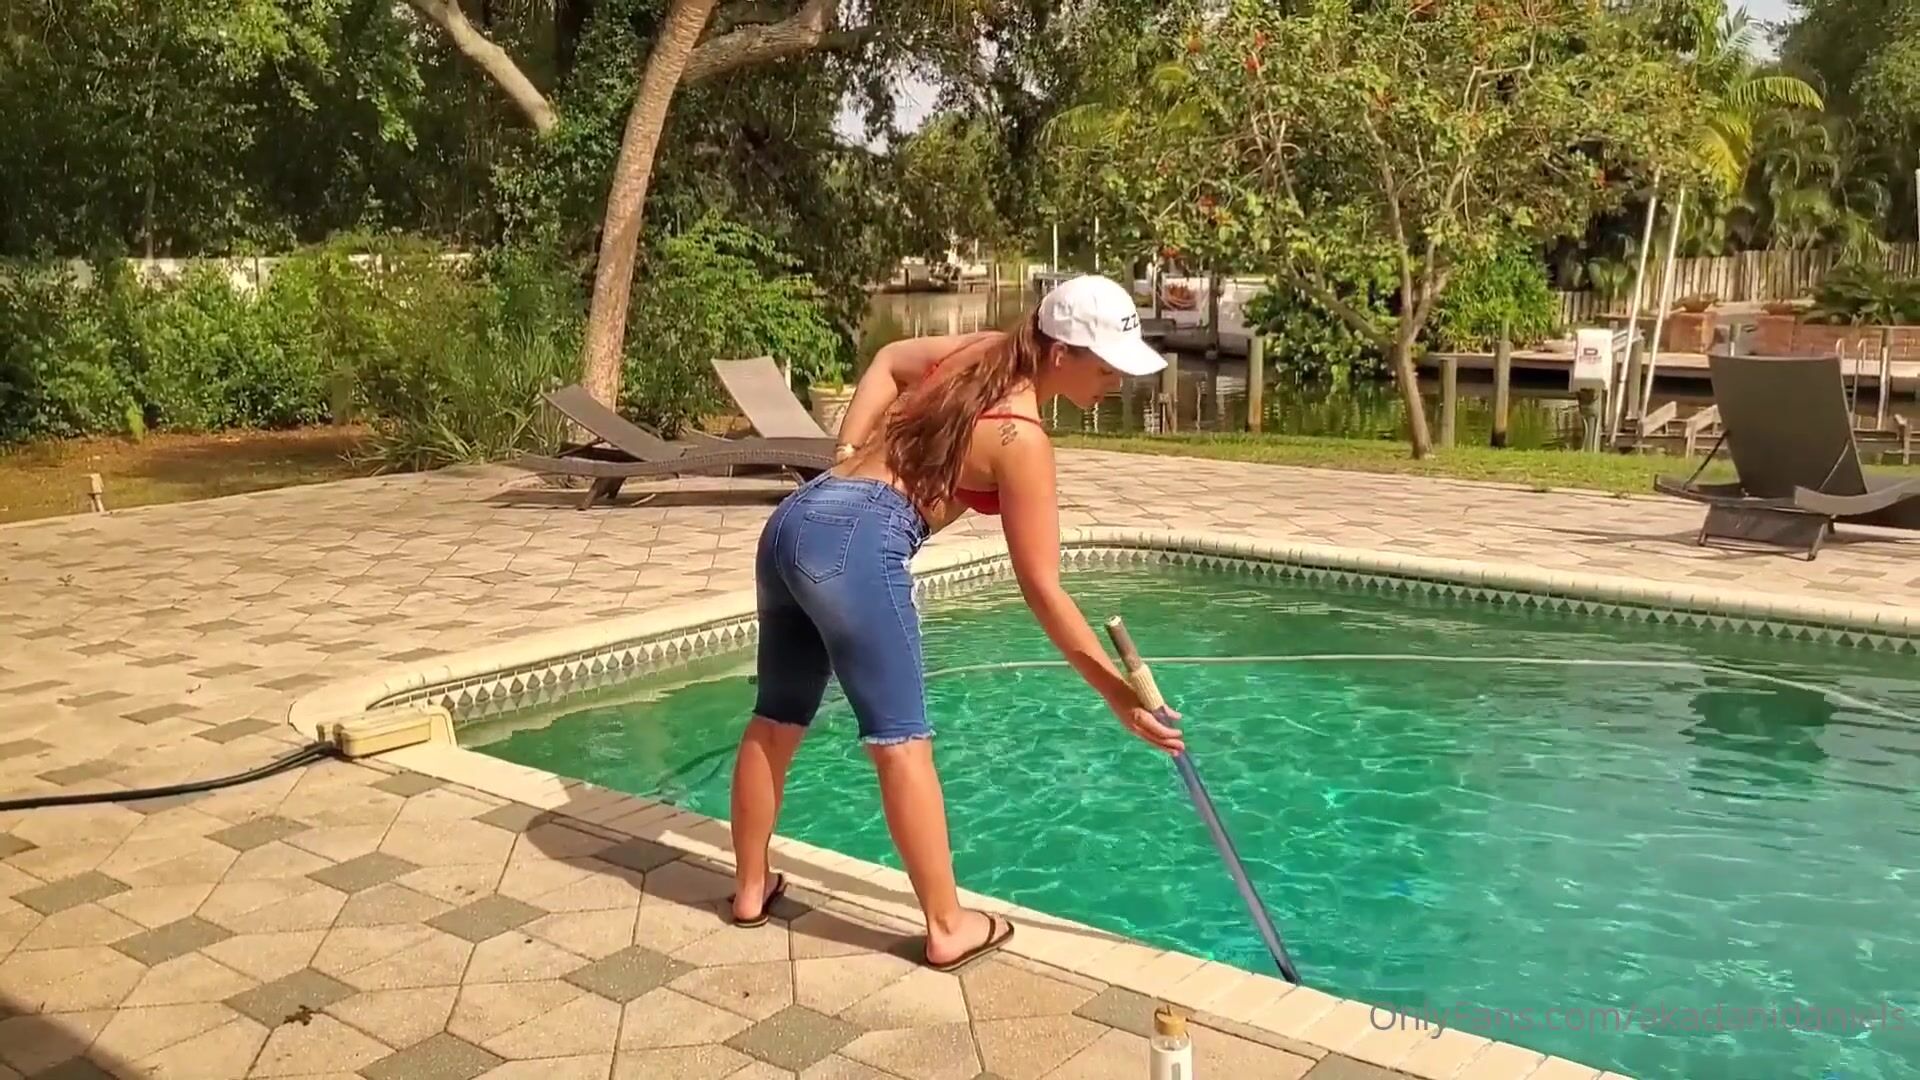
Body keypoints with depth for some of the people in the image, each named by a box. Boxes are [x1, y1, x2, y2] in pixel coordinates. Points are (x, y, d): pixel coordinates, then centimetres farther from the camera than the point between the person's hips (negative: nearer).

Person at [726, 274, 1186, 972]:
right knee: (901, 741, -2)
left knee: (776, 722, 18)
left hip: (795, 521, 9)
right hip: (856, 544, -9)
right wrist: (1116, 693, -3)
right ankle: (948, 928, 6)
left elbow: (889, 360, 29)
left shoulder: (982, 351, 12)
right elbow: (1042, 591, -7)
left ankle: (751, 888, 32)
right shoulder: (1021, 439, -9)